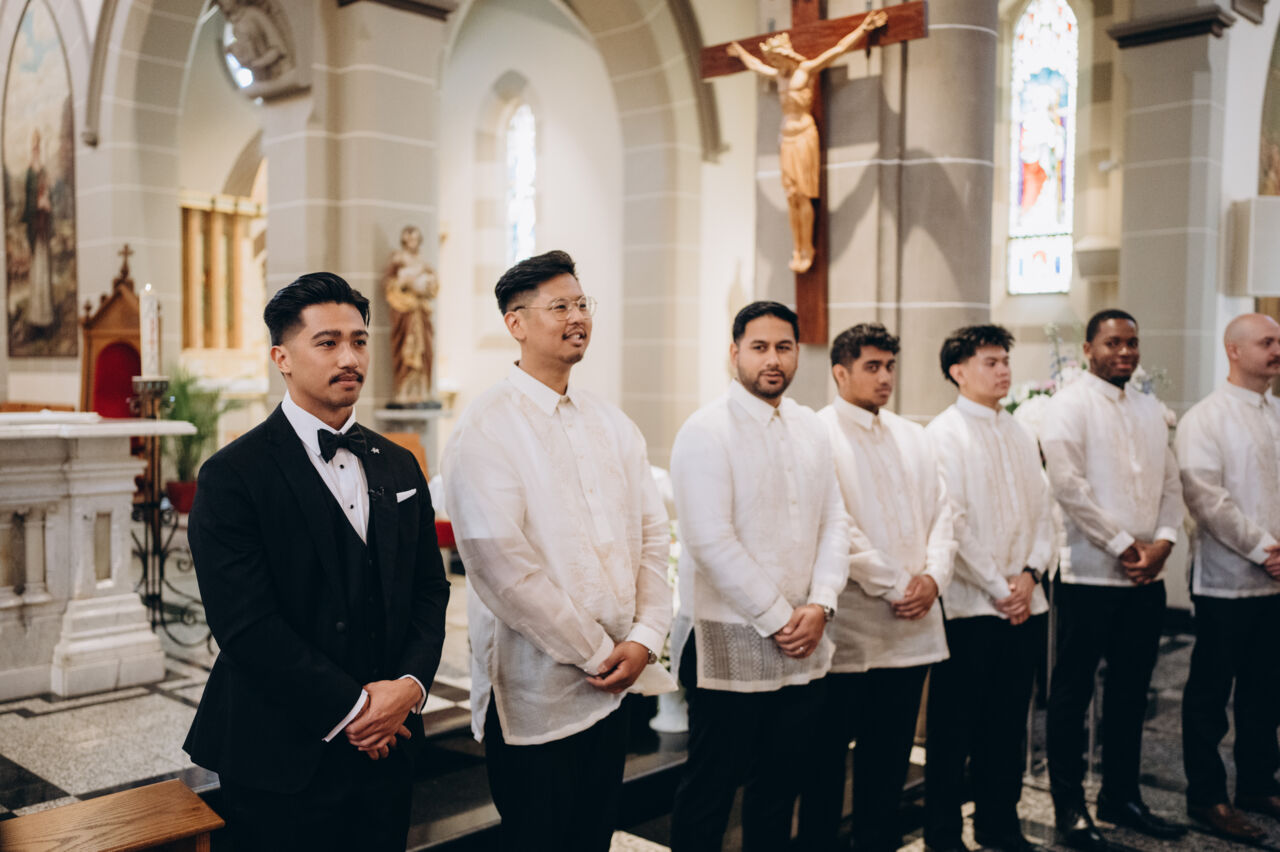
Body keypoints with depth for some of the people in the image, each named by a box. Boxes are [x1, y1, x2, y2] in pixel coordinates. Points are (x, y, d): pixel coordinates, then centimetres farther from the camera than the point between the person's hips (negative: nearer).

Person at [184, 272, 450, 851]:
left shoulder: (398, 467, 8)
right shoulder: (233, 476, -10)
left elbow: (429, 590, 9)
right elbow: (244, 623, -17)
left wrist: (410, 685, -8)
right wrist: (351, 708, -16)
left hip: (385, 750, 5)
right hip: (283, 761, -5)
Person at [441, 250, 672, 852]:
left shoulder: (612, 425, 10)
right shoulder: (486, 429, -12)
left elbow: (652, 536, 8)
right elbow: (501, 564, -19)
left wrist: (644, 638, -5)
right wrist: (596, 654, -14)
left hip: (612, 687, 6)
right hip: (535, 693, -6)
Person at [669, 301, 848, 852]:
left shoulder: (811, 429, 10)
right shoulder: (706, 431, -11)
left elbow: (833, 523, 10)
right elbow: (710, 541, -17)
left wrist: (820, 605, -5)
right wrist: (777, 619, -13)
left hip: (801, 645, 6)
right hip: (729, 645, -6)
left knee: (781, 781, 16)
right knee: (711, 787, 5)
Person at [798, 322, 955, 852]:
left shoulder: (913, 436, 15)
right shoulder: (818, 435, -8)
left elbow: (941, 511, 13)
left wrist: (934, 577, -3)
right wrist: (894, 585, -13)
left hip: (912, 626, 7)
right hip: (848, 629, -6)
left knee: (890, 756, 15)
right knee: (827, 757, 5)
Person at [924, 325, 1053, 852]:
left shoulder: (1021, 435, 14)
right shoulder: (943, 434, -7)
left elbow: (1044, 511, 12)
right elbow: (952, 524, -13)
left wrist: (1030, 573, -3)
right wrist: (999, 588, -11)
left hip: (1025, 605, 6)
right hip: (969, 606, -6)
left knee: (1009, 722, 13)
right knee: (955, 725, 3)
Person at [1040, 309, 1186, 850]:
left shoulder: (1150, 409, 15)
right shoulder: (1069, 405, -6)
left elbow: (1170, 481, 13)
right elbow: (1069, 486, -15)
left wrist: (1163, 540, -4)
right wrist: (1122, 546, -13)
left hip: (1146, 579, 6)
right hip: (1089, 575, -6)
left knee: (1131, 691, 15)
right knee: (1073, 692, 3)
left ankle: (1121, 796, 29)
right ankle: (1069, 808, 13)